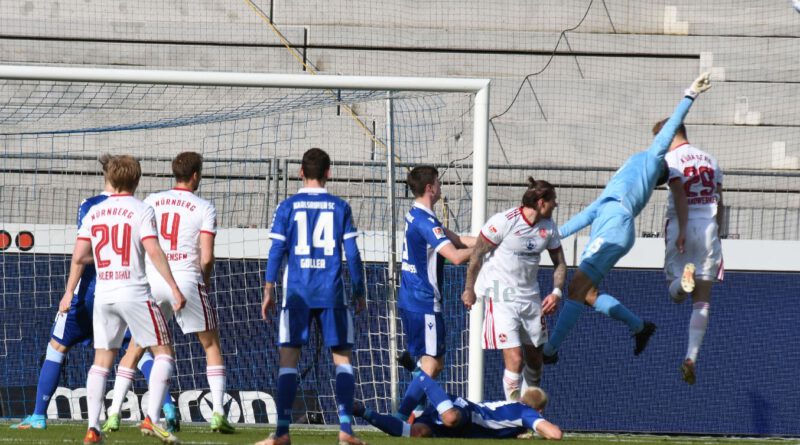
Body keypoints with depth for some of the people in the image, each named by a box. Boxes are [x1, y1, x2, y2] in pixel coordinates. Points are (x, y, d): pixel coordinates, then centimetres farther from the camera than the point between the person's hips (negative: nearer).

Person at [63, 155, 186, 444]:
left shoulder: (94, 213, 9)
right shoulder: (141, 211, -4)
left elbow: (78, 257, 8)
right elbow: (154, 252, -14)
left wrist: (70, 292, 23)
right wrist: (174, 288, -14)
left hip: (103, 295, 4)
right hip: (134, 293, -4)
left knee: (102, 360, 10)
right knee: (163, 352, 5)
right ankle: (152, 418, -10)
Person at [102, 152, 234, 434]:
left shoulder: (151, 202, 9)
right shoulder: (204, 208, 0)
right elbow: (206, 257, -6)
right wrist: (206, 281, 13)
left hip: (151, 281, 3)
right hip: (186, 281, -3)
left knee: (136, 348, 13)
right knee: (211, 346, 12)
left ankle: (114, 413, 6)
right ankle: (218, 413, 2)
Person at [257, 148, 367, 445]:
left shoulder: (288, 207, 2)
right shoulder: (340, 208, 3)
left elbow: (276, 250, -1)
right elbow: (352, 254, 3)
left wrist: (268, 291, 4)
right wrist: (359, 292, 12)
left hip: (297, 294, 0)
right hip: (332, 293, 0)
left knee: (288, 360, 2)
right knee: (343, 359, 7)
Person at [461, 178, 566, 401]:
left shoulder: (548, 227, 0)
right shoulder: (504, 222, -18)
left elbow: (560, 263, 12)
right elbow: (477, 255, -8)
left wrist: (556, 292, -4)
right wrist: (469, 289, -1)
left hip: (530, 297, 6)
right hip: (501, 297, -6)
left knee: (535, 360, 13)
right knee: (514, 359, -15)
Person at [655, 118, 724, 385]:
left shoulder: (672, 159, -2)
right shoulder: (710, 160, 17)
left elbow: (680, 195, -15)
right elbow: (719, 204, 17)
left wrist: (682, 231, -19)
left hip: (684, 227, -4)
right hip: (709, 228, 4)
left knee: (676, 293, 6)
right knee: (702, 300, 2)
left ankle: (683, 280, -31)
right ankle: (691, 357, -8)